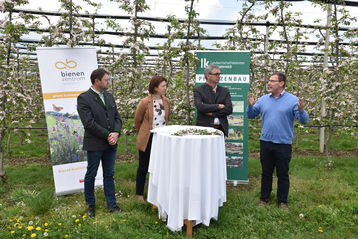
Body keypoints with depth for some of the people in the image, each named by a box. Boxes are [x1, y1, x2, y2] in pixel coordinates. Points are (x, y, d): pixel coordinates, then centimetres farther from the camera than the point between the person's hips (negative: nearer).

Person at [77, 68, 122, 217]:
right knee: (91, 175, 10)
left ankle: (111, 204, 24)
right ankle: (90, 205, 27)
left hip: (111, 144, 6)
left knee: (109, 175, 13)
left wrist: (116, 133, -9)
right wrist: (107, 135, -16)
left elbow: (117, 117, 9)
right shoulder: (83, 98, -11)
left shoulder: (109, 97, 9)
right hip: (95, 144, -5)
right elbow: (89, 123, -18)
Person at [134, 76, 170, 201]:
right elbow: (137, 121, -2)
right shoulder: (144, 102, -14)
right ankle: (139, 194, 22)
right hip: (147, 139, -4)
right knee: (144, 167, 7)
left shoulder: (166, 101, 0)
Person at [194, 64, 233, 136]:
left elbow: (229, 109, 1)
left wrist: (213, 113, -8)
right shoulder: (198, 90, 1)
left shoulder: (224, 91, 11)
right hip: (204, 128, -3)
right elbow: (200, 107, -15)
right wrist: (218, 106, -8)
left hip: (221, 128, 3)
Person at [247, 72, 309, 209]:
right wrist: (250, 106, -9)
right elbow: (251, 115, 10)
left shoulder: (292, 100, -6)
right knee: (266, 173, 14)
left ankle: (282, 201, 24)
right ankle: (264, 199, 27)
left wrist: (301, 110, -29)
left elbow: (304, 120, -9)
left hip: (284, 144, -3)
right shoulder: (263, 100, 5)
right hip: (265, 142, 3)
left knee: (283, 175, 9)